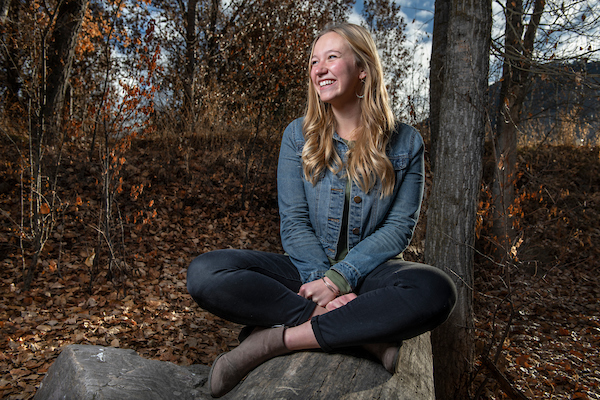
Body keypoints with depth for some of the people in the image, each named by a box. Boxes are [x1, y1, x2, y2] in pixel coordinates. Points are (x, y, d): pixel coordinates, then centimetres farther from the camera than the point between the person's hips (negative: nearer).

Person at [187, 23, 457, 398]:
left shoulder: (405, 142, 1)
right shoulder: (299, 135, 4)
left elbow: (400, 227, -5)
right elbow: (294, 222, -2)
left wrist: (339, 278, -18)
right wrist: (321, 280, -18)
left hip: (368, 271, -1)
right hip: (307, 269, 1)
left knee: (437, 290, -34)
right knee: (205, 273, -24)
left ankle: (277, 338, -26)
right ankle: (366, 333, -23)